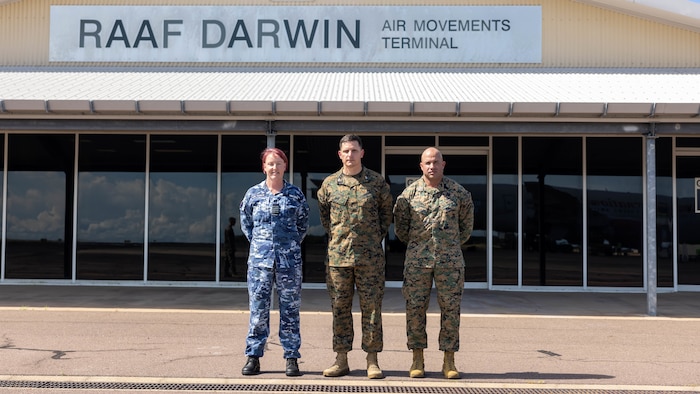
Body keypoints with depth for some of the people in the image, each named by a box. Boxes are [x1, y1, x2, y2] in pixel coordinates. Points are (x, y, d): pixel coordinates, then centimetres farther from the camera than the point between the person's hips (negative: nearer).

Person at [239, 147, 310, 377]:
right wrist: (258, 243, 10)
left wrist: (293, 244, 9)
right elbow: (245, 222, 18)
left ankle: (292, 358, 10)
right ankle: (253, 356, 11)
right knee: (258, 308, 2)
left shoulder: (295, 195, 4)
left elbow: (303, 223, 15)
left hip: (289, 260, 0)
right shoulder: (253, 194, 6)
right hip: (259, 259, 0)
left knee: (290, 309, 3)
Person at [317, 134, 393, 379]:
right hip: (337, 256, 1)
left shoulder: (377, 182, 2)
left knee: (371, 307, 0)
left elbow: (386, 209, 14)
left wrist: (378, 236, 8)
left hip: (370, 257, -1)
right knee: (340, 307, 5)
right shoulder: (329, 184, 5)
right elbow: (323, 211, 20)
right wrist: (333, 235, 12)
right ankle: (341, 360, 13)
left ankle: (372, 361, 7)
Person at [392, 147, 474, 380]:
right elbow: (400, 222, 15)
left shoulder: (458, 193, 3)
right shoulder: (410, 193, 2)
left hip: (450, 260, 0)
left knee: (450, 308, 1)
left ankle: (449, 362, 9)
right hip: (417, 260, 0)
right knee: (415, 308, 1)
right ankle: (417, 360, 11)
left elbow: (467, 220, 18)